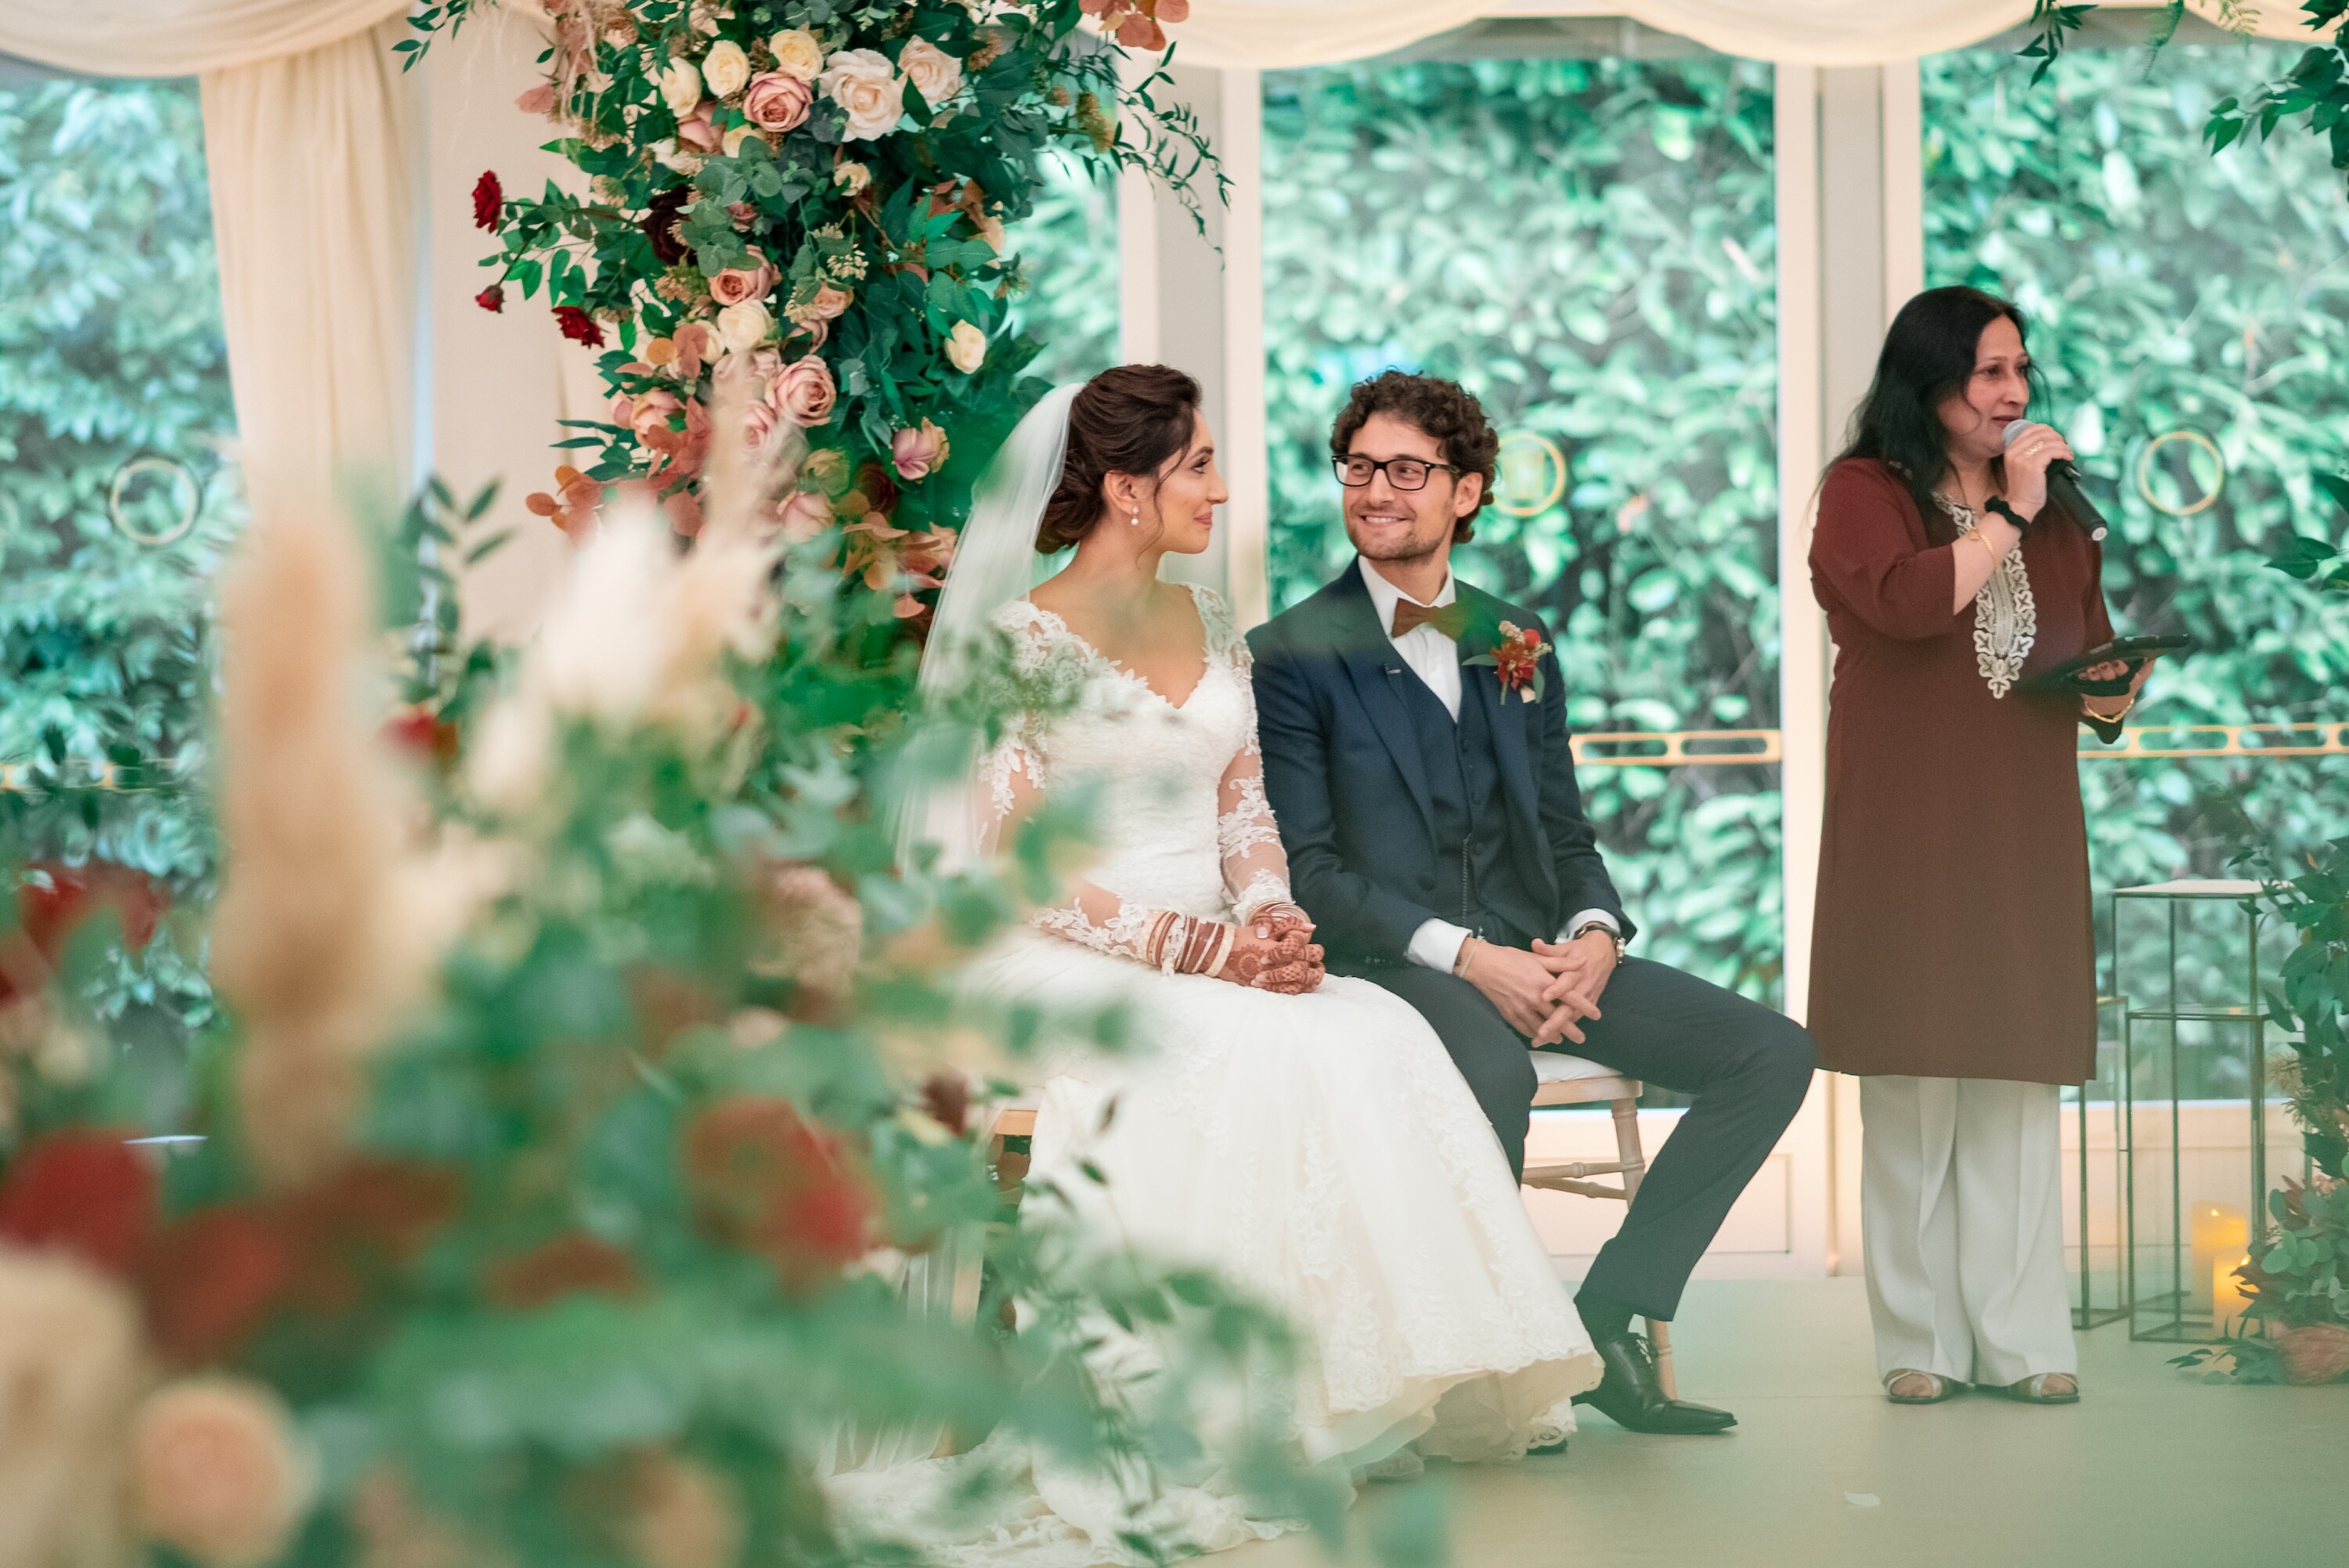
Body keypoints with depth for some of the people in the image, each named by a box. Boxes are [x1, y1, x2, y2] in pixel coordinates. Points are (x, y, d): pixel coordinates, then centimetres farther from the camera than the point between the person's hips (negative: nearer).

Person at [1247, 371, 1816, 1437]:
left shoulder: (1516, 644, 17)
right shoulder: (1292, 656, -1)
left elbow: (1565, 832, 17)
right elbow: (1308, 870, -9)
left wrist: (1593, 935, -6)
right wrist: (1465, 956, -20)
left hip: (1534, 952, 6)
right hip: (1391, 963, -6)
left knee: (1772, 1053, -9)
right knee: (1493, 1071, -39)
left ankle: (1608, 1317, -3)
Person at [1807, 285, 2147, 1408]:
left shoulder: (2055, 512, 18)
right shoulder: (1864, 493, 1)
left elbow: (2096, 648, 23)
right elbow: (1908, 602, -18)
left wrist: (2110, 699, 1)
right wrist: (2008, 514, -10)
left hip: (2025, 832, 5)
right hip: (1907, 836, -4)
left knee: (2020, 1082, 2)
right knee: (1913, 1086, -3)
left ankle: (2021, 1338, 5)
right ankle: (1920, 1341, 3)